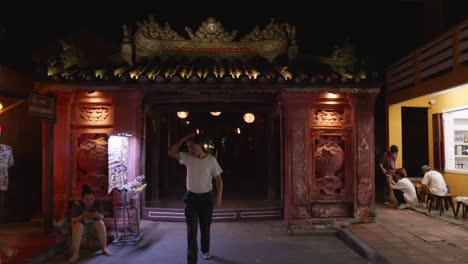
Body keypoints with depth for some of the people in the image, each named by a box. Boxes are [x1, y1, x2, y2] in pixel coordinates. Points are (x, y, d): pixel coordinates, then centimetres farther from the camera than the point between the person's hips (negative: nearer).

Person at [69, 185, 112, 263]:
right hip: (81, 225, -2)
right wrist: (83, 216, -39)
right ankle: (75, 254, -35)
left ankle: (104, 248, -21)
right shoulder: (77, 205, -16)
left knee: (100, 223, -28)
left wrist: (97, 215, -36)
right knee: (78, 225, -34)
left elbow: (102, 218, -13)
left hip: (93, 226, 2)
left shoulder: (97, 204, -9)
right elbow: (73, 221, -21)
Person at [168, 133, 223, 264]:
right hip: (191, 197, 0)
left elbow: (218, 179, -4)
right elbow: (171, 153, -14)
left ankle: (205, 250, 40)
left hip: (206, 197, 0)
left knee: (205, 227, 17)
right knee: (191, 229, -3)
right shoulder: (187, 157, -5)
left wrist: (219, 197, -9)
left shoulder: (211, 160, -9)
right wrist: (183, 139, -17)